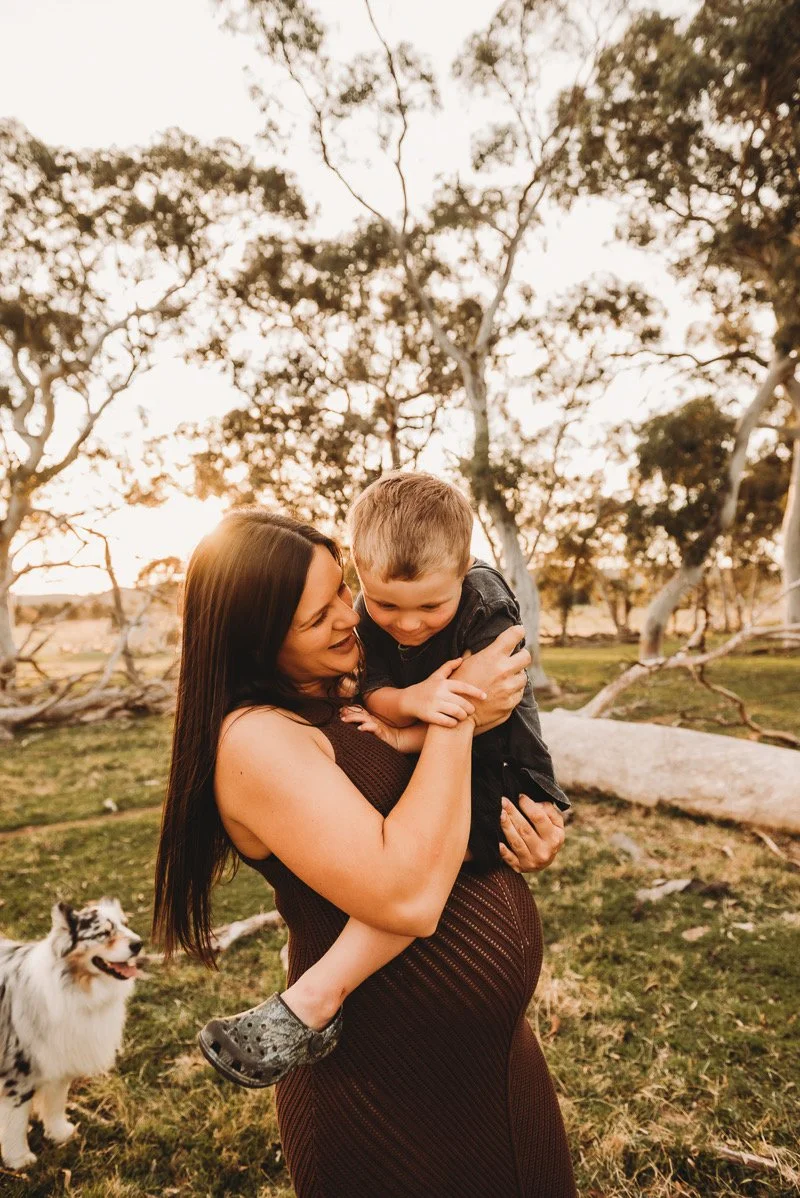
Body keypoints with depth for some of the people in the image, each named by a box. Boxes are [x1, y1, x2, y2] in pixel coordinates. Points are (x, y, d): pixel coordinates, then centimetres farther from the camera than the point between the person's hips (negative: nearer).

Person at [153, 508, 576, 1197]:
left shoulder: (355, 694, 0)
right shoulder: (255, 739, -25)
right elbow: (407, 898, -34)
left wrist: (532, 819, -7)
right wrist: (458, 715, -26)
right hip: (391, 1097, -8)